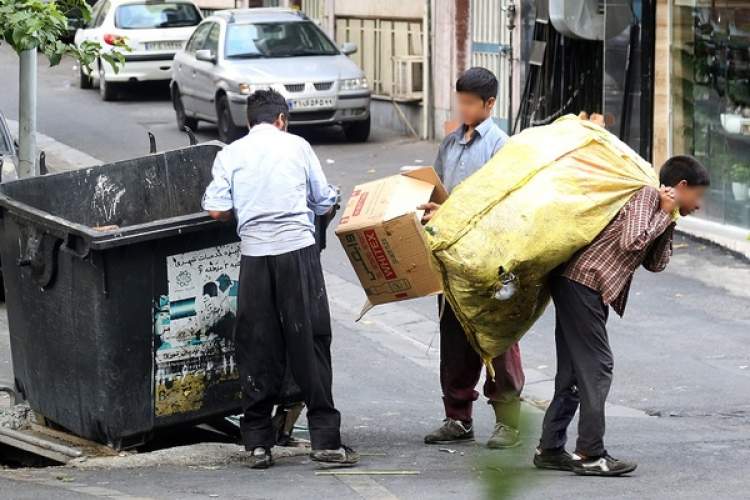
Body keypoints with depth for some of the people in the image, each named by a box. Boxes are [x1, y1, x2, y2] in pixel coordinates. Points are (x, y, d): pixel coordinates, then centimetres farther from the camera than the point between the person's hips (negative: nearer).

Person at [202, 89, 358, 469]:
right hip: (298, 248, -1)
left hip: (255, 253, 1)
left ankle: (258, 443, 8)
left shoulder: (231, 154, 9)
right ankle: (325, 440, -1)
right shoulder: (296, 146, 8)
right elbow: (325, 202, 11)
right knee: (309, 344, 1)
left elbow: (217, 210, 1)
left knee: (257, 348, 7)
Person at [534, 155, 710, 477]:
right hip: (582, 283, -10)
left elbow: (655, 263, 17)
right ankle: (590, 454, -9)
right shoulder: (645, 197, -8)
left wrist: (669, 223, 7)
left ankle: (550, 449, 15)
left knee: (573, 370, 12)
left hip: (576, 286, 10)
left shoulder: (657, 207, 21)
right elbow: (632, 242, -23)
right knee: (596, 366, -9)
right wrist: (664, 215, -10)